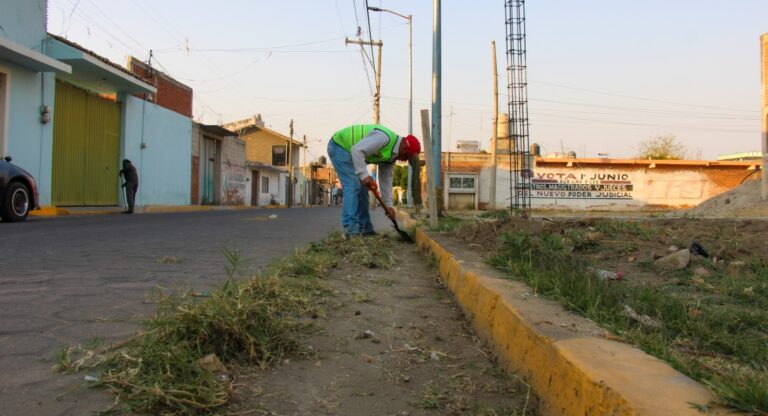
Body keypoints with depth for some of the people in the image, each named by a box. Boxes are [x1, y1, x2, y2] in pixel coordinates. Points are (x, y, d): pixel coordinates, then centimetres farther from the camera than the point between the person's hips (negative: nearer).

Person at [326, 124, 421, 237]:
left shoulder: (392, 154, 3)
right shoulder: (385, 137, -27)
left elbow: (386, 180, 7)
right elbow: (357, 150, -34)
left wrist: (388, 205, 2)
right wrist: (365, 175, -37)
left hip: (348, 151, 10)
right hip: (339, 145, -10)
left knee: (362, 189, 9)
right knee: (353, 186, -19)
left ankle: (365, 229, 14)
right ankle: (351, 230, -20)